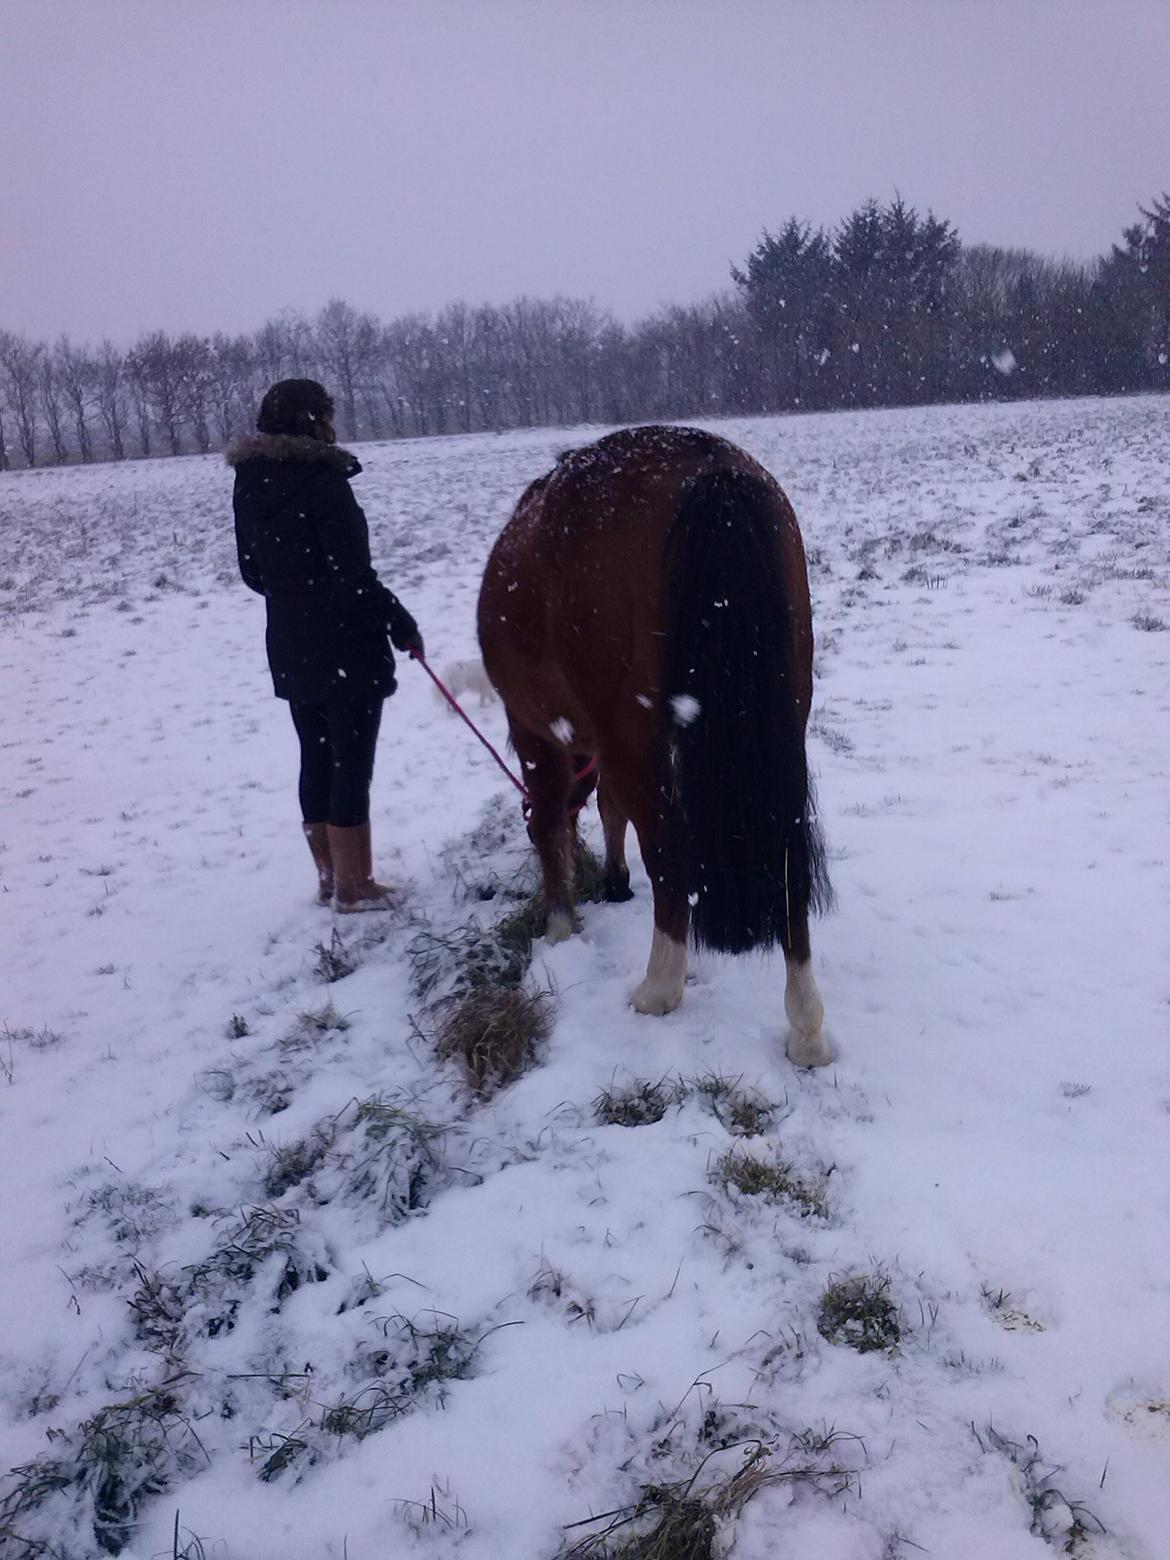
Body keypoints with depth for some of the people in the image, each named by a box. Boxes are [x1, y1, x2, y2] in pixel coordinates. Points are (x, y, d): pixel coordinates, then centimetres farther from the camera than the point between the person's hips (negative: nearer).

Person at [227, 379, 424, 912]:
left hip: (290, 651, 7)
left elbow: (254, 572, 13)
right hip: (346, 652, -7)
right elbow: (355, 577, -20)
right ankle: (354, 887, 11)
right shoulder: (323, 483, -18)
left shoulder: (250, 486, 5)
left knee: (317, 760, 16)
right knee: (352, 766, 2)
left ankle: (329, 878, 26)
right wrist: (402, 625, -9)